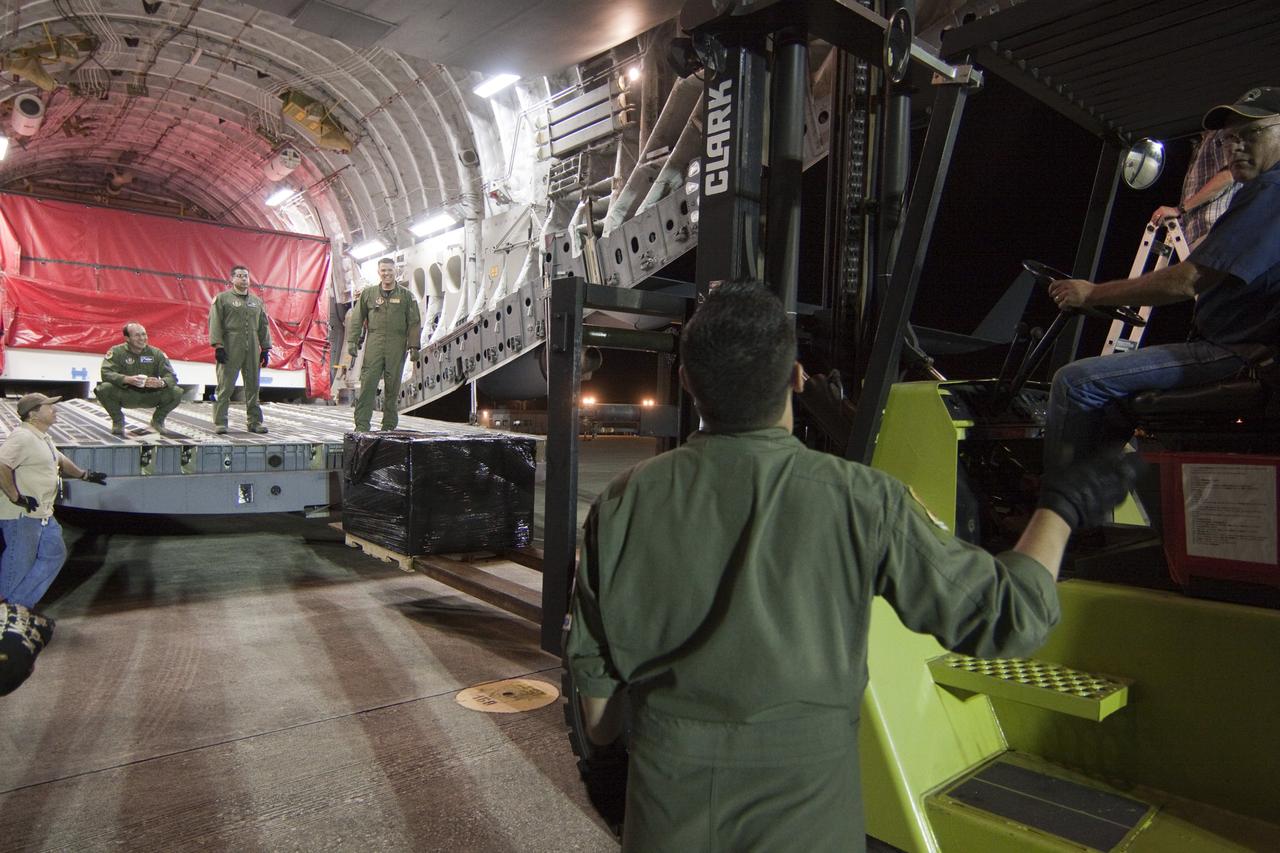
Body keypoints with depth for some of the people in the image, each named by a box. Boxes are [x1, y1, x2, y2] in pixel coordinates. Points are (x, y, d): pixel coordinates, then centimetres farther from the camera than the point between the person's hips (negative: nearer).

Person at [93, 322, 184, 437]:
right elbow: (106, 373, -20)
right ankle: (118, 421, 0)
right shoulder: (116, 352, -6)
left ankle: (158, 420, 7)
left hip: (150, 396, 1)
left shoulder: (156, 353, -1)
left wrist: (161, 382, -35)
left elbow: (172, 376, -10)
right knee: (103, 389, -30)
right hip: (126, 396, -1)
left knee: (176, 392, -23)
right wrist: (127, 379, -40)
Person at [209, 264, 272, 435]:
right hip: (230, 350, -4)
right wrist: (218, 346, -12)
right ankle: (220, 422, 1)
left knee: (253, 386, 7)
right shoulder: (222, 298, 4)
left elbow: (263, 326, 17)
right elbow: (215, 323, -4)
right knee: (225, 387, -4)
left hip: (252, 350, 4)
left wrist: (265, 348, 11)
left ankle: (254, 421, 14)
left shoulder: (257, 301, 18)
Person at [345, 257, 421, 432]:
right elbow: (356, 319, 14)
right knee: (368, 383, -7)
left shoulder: (406, 295, 10)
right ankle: (361, 425, -6)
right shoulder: (368, 293, 12)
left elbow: (414, 322, 7)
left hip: (397, 345, 0)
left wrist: (414, 346, -1)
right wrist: (352, 340, 5)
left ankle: (389, 426, 12)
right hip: (374, 343, 0)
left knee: (393, 386, 3)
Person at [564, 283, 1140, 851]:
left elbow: (593, 662, -3)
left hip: (668, 793, 2)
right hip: (802, 807, -1)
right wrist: (1062, 507, 5)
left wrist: (602, 744, 17)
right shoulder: (862, 504, -21)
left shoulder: (625, 504, -14)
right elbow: (1005, 617, -11)